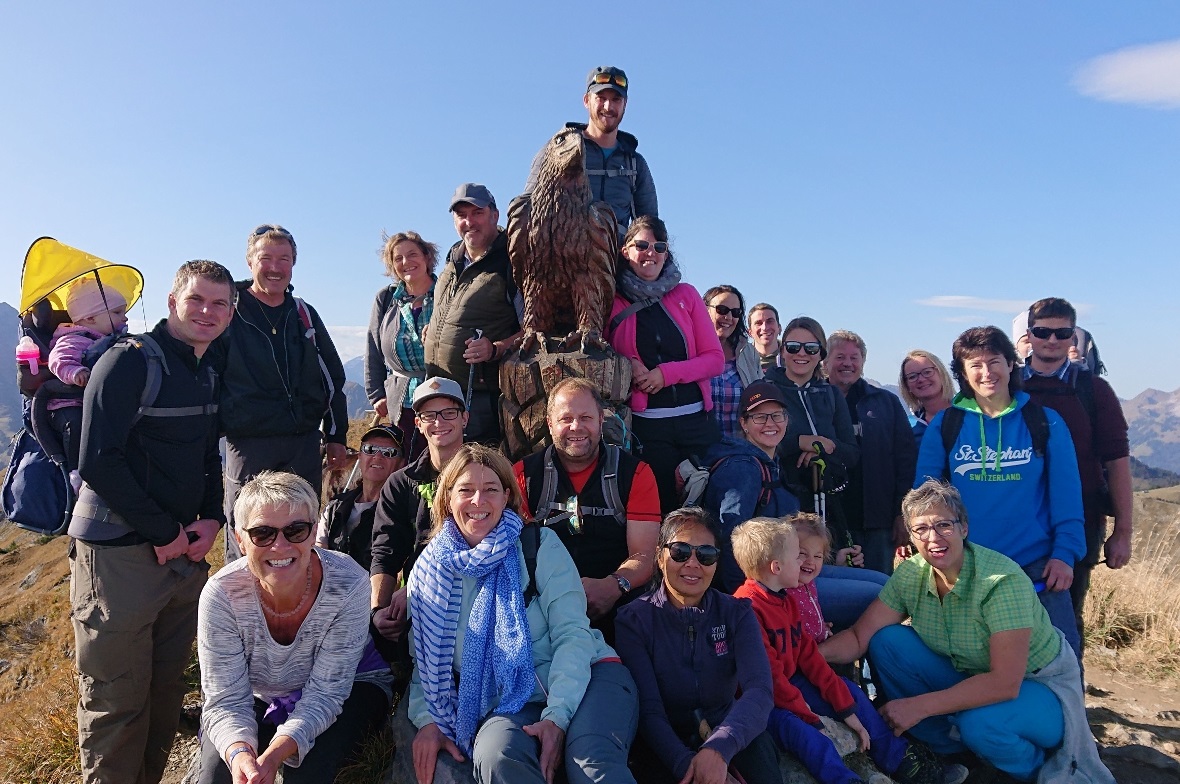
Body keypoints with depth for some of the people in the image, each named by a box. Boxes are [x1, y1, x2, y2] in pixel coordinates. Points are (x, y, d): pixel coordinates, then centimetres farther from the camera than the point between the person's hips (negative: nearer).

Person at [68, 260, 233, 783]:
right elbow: (98, 462, -17)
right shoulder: (129, 361, -10)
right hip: (118, 554, -7)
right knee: (116, 703, 2)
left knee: (166, 691, 15)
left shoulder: (208, 375, 12)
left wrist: (211, 519, 3)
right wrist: (164, 532, -13)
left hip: (186, 553, 7)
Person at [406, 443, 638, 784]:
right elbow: (424, 663, 14)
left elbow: (573, 632, -7)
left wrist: (557, 715, -19)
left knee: (593, 756, -35)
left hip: (584, 677, -2)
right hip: (507, 706, 3)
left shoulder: (541, 545, 2)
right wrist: (427, 720, -5)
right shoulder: (429, 571, 9)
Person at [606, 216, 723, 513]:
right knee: (662, 508, 3)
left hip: (697, 420, 2)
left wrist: (666, 373, -10)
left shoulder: (685, 294, 8)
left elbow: (715, 358, 4)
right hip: (645, 425, -2)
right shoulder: (612, 301, 3)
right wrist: (627, 366, -13)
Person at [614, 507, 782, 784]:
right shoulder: (633, 620, -8)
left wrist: (718, 748, -38)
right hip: (666, 741, -1)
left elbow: (760, 689, -19)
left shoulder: (737, 613, -2)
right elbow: (648, 709, -16)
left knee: (758, 744, -31)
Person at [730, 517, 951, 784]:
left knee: (850, 691, 11)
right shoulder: (748, 608, -24)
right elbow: (768, 674, -24)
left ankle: (899, 760, 19)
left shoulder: (785, 599, 8)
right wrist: (809, 718, -19)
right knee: (799, 729, -35)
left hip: (789, 684, 10)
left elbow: (808, 654, 7)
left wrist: (846, 709, 5)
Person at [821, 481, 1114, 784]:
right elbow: (859, 637, -13)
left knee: (979, 722, -35)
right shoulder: (909, 575, -13)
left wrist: (920, 706, -32)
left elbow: (1005, 683, -33)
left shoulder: (1003, 580, -29)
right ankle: (950, 746, 6)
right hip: (971, 679, 5)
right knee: (886, 642, -13)